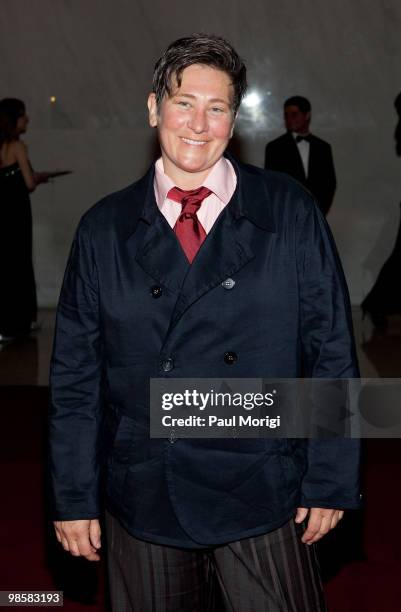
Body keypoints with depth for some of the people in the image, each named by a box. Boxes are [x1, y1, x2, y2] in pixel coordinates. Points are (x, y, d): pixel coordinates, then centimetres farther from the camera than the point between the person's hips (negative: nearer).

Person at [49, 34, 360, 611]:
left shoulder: (290, 212, -2)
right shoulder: (104, 228, 2)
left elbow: (332, 351, -1)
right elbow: (75, 370, 4)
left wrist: (331, 480, -2)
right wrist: (73, 497, 2)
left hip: (262, 498, -1)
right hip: (142, 501, 1)